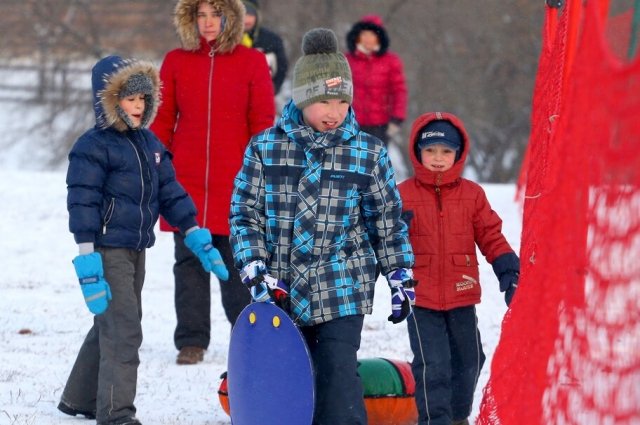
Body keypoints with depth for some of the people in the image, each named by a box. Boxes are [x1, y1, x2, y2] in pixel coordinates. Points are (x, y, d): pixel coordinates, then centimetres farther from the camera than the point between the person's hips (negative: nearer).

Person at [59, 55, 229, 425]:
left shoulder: (149, 143, 12)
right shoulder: (92, 148, -12)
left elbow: (170, 192, 17)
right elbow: (83, 205, -15)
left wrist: (196, 237, 12)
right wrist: (88, 262, -20)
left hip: (136, 249, 9)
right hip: (108, 251, -9)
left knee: (110, 325, 17)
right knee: (123, 329, -12)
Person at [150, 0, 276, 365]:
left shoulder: (252, 62, 2)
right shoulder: (177, 62, 7)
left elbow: (263, 123, 3)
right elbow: (162, 120, 10)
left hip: (234, 183, -2)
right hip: (186, 182, 2)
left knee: (236, 263, 3)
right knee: (190, 262, 2)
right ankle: (192, 342, 7)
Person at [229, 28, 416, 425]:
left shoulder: (368, 153, 1)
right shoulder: (265, 148, 1)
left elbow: (389, 221, 9)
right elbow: (245, 215, 2)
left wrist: (401, 277, 8)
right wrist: (256, 272, -9)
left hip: (341, 292, -2)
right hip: (280, 290, 2)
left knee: (339, 377, -10)